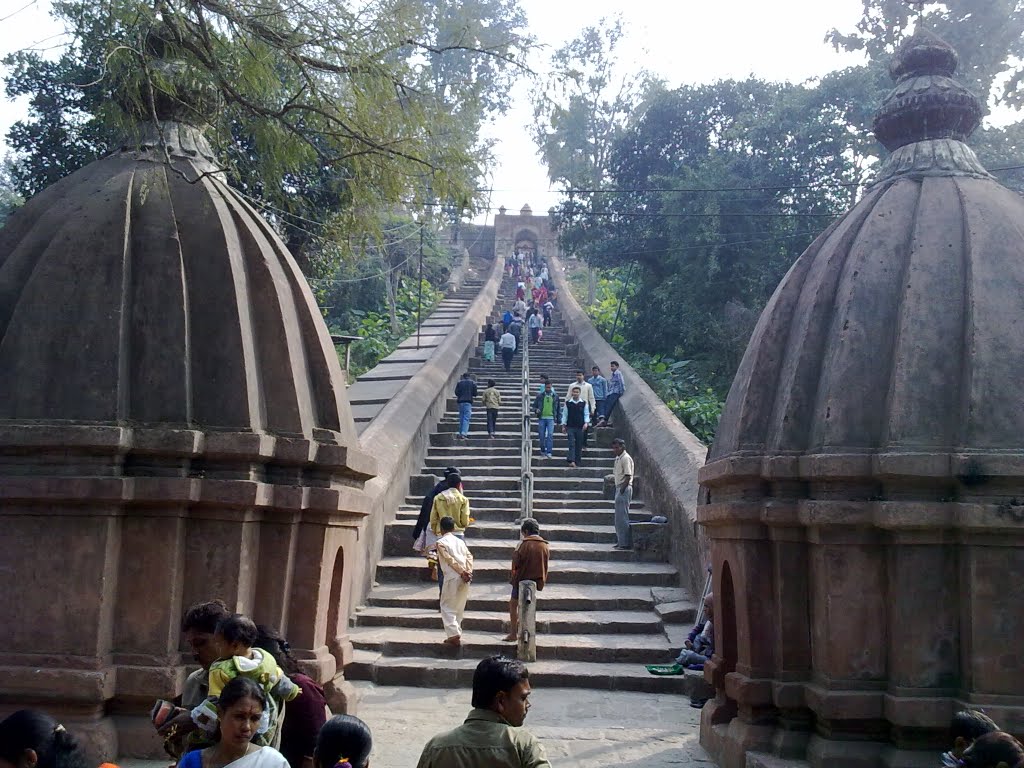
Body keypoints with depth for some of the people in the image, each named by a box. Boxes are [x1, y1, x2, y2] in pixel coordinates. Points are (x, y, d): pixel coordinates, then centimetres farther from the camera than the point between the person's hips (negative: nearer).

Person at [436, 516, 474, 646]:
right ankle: (456, 634, 20)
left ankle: (454, 634, -11)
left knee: (447, 607, 2)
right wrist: (468, 572, -6)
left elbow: (450, 559, -10)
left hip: (452, 577, -6)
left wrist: (463, 572, -12)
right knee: (459, 608, 16)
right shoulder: (460, 541, 17)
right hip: (465, 579, 6)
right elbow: (469, 556, 4)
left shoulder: (441, 542, 0)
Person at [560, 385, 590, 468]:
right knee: (571, 443, -13)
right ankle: (571, 460, -20)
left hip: (580, 427, 2)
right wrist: (563, 426, 4)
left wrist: (586, 423, -11)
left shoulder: (583, 403, 3)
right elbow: (564, 414, 7)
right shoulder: (568, 403, 2)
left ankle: (577, 462, 13)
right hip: (570, 427, -1)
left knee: (579, 445, 5)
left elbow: (586, 414, 6)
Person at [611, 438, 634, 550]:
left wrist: (622, 490, -19)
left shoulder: (626, 458, -14)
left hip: (624, 489, -10)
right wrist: (618, 490, 13)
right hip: (619, 488, 10)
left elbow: (628, 476, -18)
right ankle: (620, 541, 20)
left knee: (622, 517, -9)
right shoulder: (617, 458, 16)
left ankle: (625, 543, -6)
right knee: (619, 517, 13)